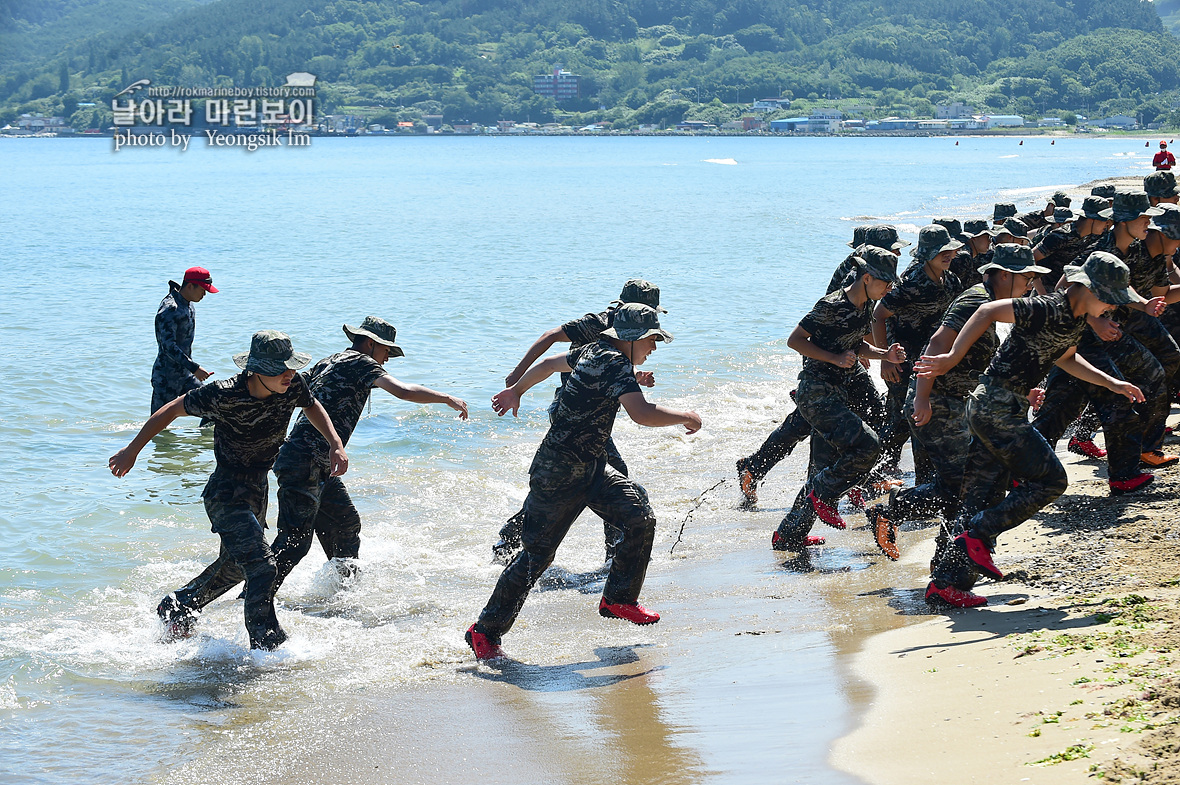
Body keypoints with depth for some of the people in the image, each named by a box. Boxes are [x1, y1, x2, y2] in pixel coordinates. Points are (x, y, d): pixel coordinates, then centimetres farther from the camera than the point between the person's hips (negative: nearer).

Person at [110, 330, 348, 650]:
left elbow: (312, 407, 10)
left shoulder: (292, 385, -14)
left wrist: (335, 444, -7)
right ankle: (267, 647, -17)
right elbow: (172, 409, -13)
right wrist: (131, 451, -6)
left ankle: (175, 609, 45)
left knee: (235, 566, 25)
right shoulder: (224, 395, -28)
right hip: (226, 493, -8)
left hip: (258, 490, 8)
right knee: (261, 566, -22)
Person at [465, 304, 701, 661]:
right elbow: (642, 413, -34)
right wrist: (685, 417, -18)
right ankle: (485, 631, 7)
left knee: (641, 519, -1)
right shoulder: (614, 363, -21)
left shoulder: (595, 351, 9)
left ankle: (618, 599, 15)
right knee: (538, 553, -4)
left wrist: (516, 390, 40)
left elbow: (549, 363, 24)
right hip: (559, 472, -10)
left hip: (591, 468, 10)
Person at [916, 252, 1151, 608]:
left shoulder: (1077, 318, 11)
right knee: (1050, 479, -6)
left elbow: (1064, 358, 29)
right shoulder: (1047, 309, -19)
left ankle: (946, 584, 8)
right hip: (999, 407, -10)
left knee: (986, 497, 8)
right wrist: (951, 359, -23)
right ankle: (976, 537, -4)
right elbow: (988, 311, -22)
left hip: (990, 407, 10)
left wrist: (1111, 383, 23)